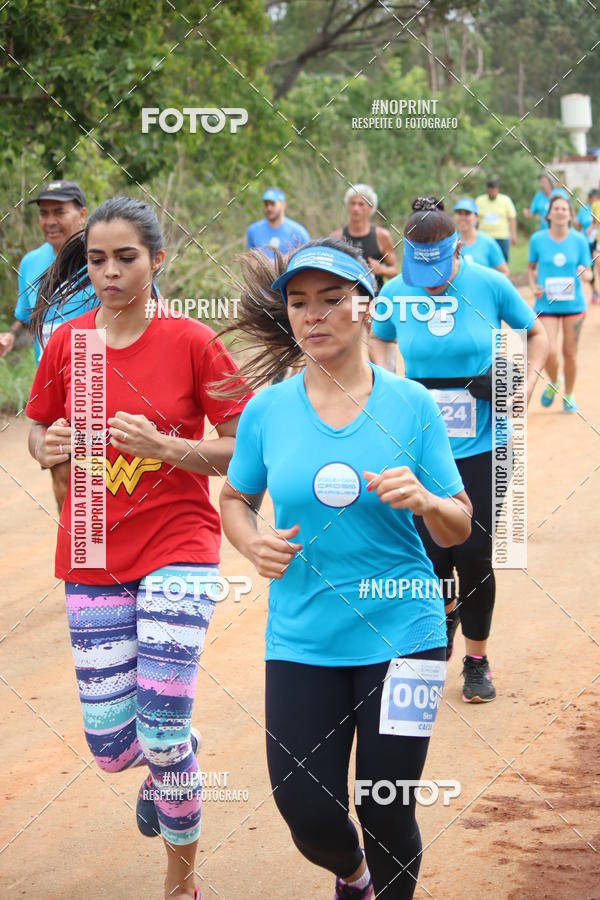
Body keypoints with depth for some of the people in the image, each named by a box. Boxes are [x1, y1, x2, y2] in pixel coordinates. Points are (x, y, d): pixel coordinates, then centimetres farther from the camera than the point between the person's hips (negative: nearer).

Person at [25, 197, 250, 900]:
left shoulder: (191, 341, -7)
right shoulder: (65, 343, 3)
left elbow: (243, 448, -5)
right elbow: (40, 433, 16)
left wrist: (164, 446, -21)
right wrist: (48, 447, -8)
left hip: (177, 549, -3)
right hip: (93, 557, 4)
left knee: (161, 735, -10)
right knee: (110, 745, 2)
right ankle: (171, 761, 41)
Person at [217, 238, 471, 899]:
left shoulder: (411, 405, -3)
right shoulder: (266, 410, -1)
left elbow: (459, 529, 2)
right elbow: (235, 499, 14)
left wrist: (425, 500, -20)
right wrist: (254, 545, -7)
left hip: (401, 632, -1)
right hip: (302, 639, 1)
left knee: (387, 814, 2)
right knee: (308, 815, 1)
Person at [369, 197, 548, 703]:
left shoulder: (489, 285, -9)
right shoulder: (395, 292, -5)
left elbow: (536, 334, 6)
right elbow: (380, 341, 17)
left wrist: (523, 388, -7)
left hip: (480, 446, -1)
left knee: (475, 554, 1)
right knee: (431, 552, 3)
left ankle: (477, 658, 19)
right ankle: (446, 615, 36)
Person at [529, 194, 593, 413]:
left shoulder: (579, 240, -2)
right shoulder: (537, 239, -2)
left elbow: (588, 274, 4)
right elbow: (531, 267, 12)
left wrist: (585, 274, -20)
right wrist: (533, 286, -7)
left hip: (573, 303, 1)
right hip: (547, 304, -1)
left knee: (570, 353, 7)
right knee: (550, 352, -12)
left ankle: (569, 396, 29)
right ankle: (553, 383, 21)